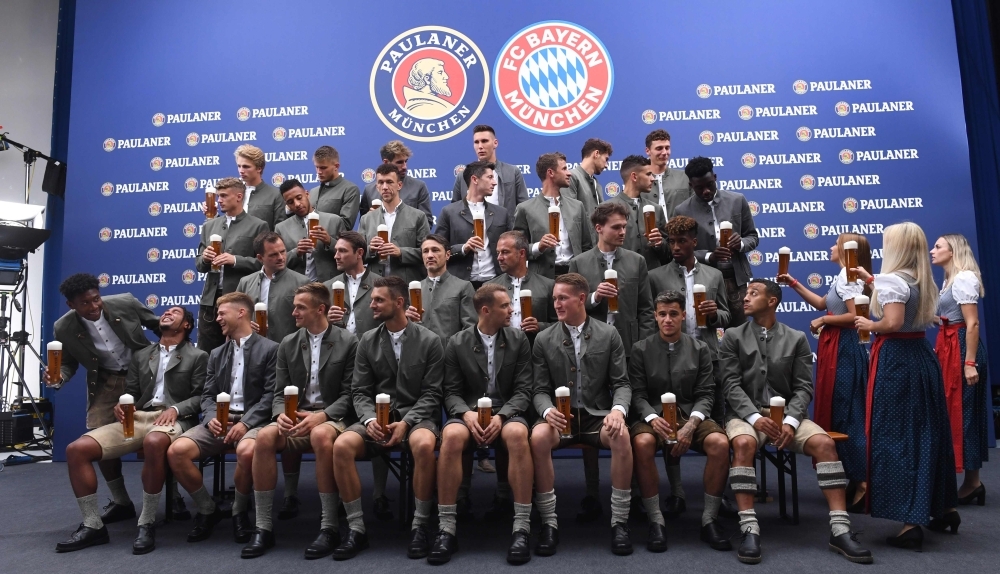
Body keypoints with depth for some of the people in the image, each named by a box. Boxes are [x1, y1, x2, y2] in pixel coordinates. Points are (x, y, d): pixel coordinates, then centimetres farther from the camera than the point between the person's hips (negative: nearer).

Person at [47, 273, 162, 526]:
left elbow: (157, 325, 0)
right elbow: (69, 363, 2)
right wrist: (58, 377, -21)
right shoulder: (64, 328, -13)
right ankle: (121, 502, 17)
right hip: (105, 383, 2)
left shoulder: (126, 303, -17)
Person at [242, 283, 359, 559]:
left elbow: (349, 393, -5)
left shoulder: (348, 342, -1)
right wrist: (281, 414, -13)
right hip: (295, 418, 4)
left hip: (332, 418, -4)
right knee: (264, 436, -28)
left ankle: (329, 527, -26)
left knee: (321, 436, -39)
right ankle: (263, 527, -18)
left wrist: (321, 416, -22)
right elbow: (280, 393, 10)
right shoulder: (288, 344, 11)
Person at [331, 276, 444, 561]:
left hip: (417, 416, -3)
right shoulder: (367, 341, 8)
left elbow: (431, 394, -5)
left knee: (424, 446, -37)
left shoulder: (429, 341, -2)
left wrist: (406, 422, -20)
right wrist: (370, 419, -15)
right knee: (341, 446, -26)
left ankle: (419, 527, -18)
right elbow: (360, 391, 6)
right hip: (378, 417, 3)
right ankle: (357, 529, -12)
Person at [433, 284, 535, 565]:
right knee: (452, 436, -35)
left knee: (517, 434, -36)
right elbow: (452, 392, 3)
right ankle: (447, 529, -24)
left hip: (508, 412, 0)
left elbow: (523, 390, 0)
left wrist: (500, 416, -18)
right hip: (469, 412, 0)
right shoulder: (457, 343, 3)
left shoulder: (519, 339, 4)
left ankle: (521, 528, -28)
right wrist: (467, 413, -19)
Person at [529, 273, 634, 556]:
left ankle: (619, 522, -16)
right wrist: (548, 411, -21)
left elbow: (621, 383, 2)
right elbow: (540, 390, 2)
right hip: (559, 416, 0)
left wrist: (618, 410, -20)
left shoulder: (609, 334, 4)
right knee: (538, 437, -33)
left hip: (597, 414, 0)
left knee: (622, 436, -33)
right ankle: (549, 523, -18)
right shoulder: (544, 340, 4)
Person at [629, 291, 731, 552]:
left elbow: (706, 394, 2)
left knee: (720, 443, -29)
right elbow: (637, 394, -1)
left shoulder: (700, 349, 9)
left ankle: (710, 519, -12)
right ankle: (656, 520, -21)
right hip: (653, 415, -1)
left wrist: (691, 423, -16)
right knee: (642, 443, -35)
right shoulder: (640, 350, 5)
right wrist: (653, 418, -22)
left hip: (691, 415, 2)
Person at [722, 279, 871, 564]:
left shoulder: (796, 338, 10)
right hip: (746, 413, -2)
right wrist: (755, 417, -18)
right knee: (743, 443, -34)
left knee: (824, 443, -24)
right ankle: (750, 530, -34)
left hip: (786, 413, 2)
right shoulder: (732, 336, 6)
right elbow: (731, 385, -3)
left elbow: (803, 387, 2)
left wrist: (790, 421, -15)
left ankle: (840, 530, -19)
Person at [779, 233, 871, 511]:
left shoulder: (846, 277, -13)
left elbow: (854, 316, -23)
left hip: (843, 349, -10)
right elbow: (823, 303, 23)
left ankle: (862, 483, -4)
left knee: (845, 414, -7)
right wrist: (794, 284, 21)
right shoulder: (844, 277, 16)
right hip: (836, 348, 10)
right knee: (839, 410, 13)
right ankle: (855, 478, 20)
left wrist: (823, 320, -11)